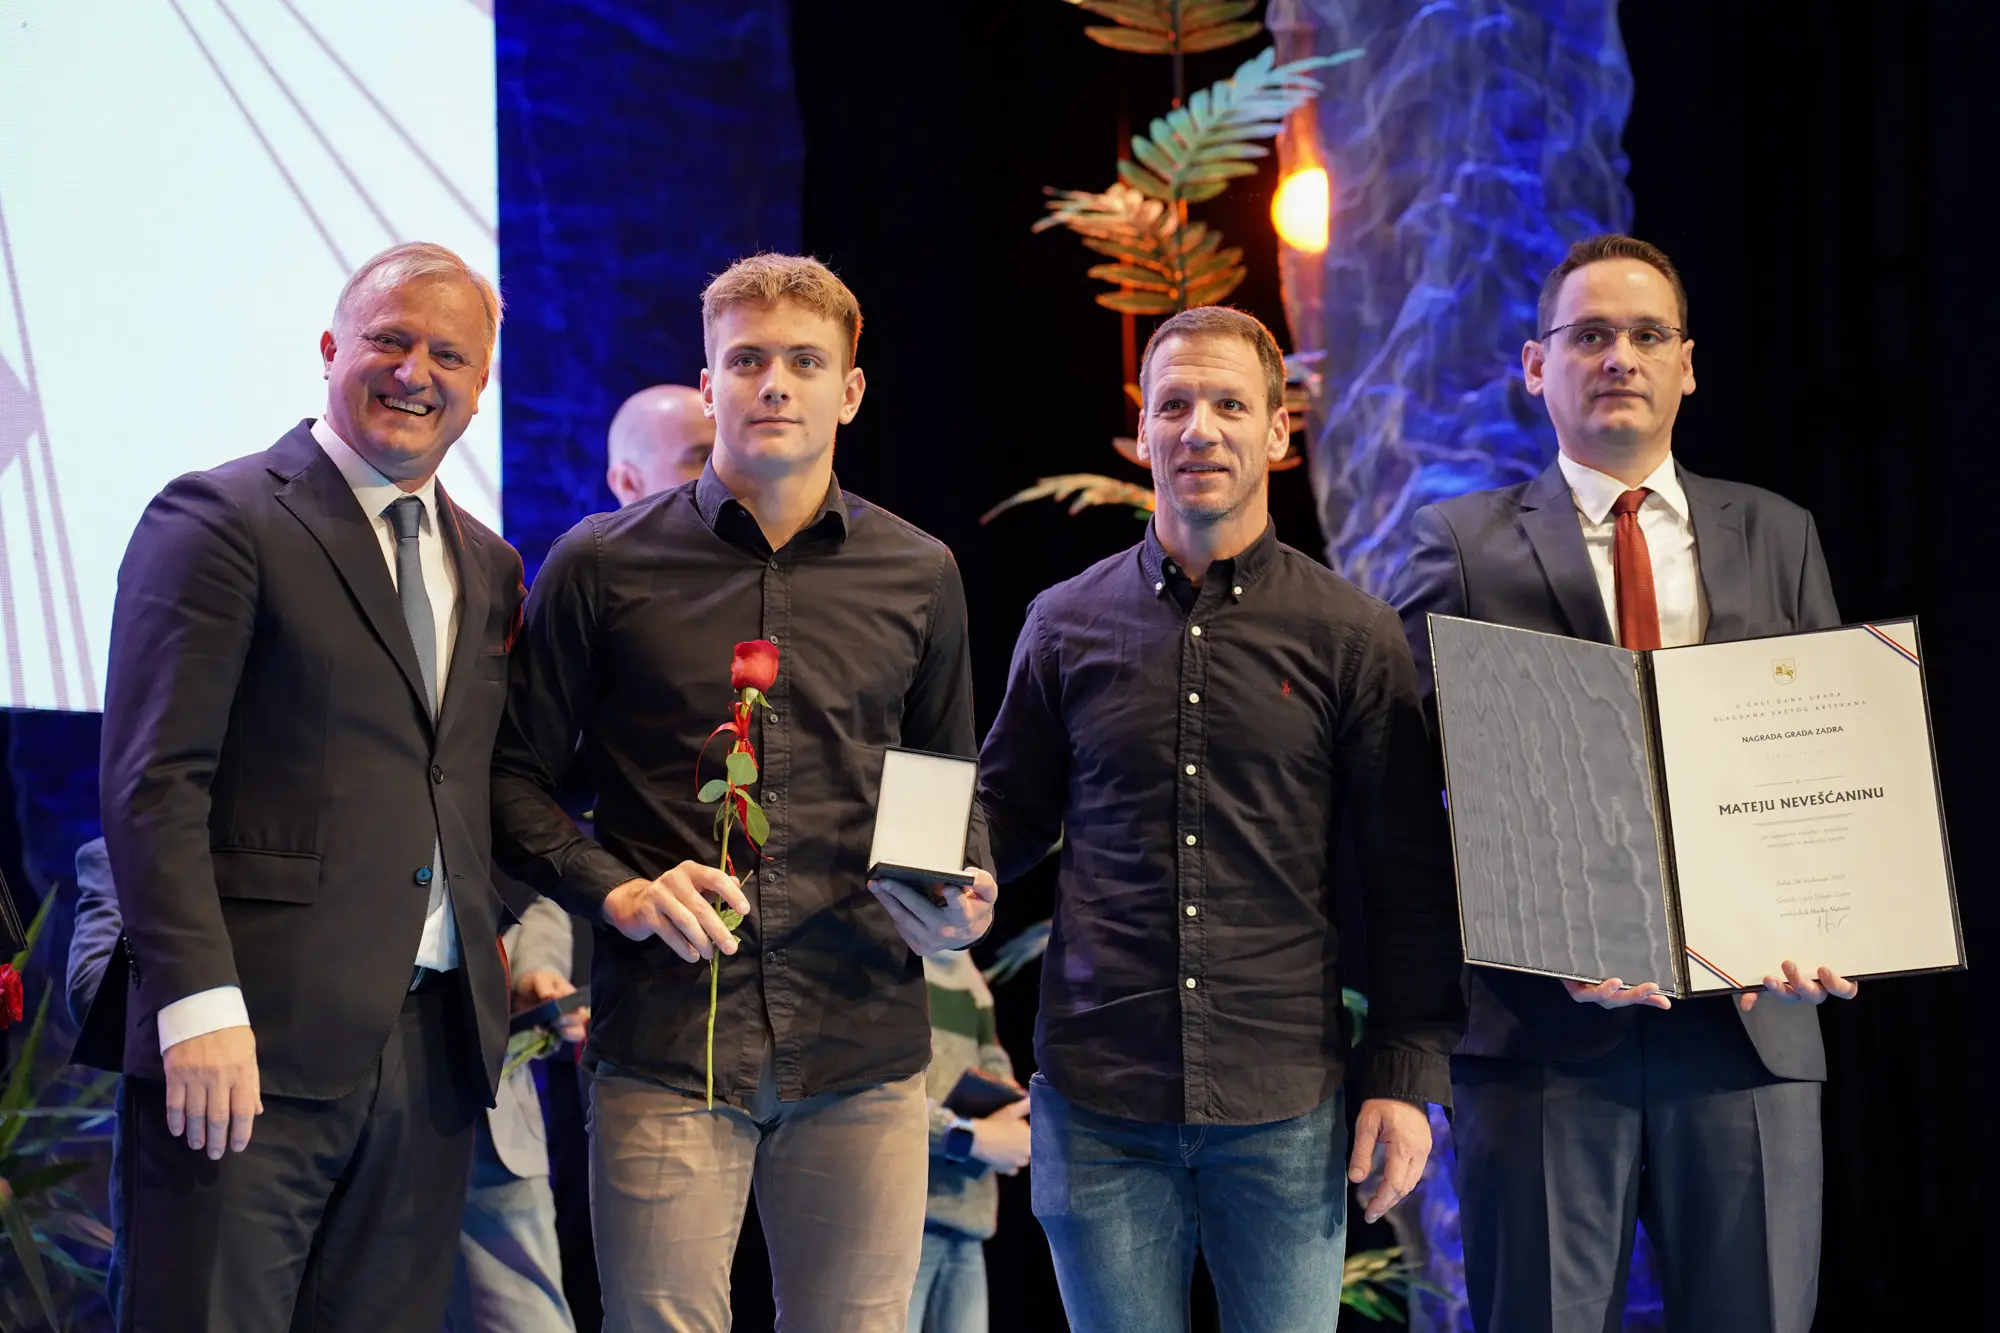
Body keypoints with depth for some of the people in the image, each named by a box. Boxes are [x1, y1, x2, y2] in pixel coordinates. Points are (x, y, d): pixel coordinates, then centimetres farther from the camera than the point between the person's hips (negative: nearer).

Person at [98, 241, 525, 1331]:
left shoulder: (489, 568, 18)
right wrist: (200, 1006, -18)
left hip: (436, 1049, 6)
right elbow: (152, 785, -10)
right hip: (253, 1039, -6)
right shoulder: (220, 518, -3)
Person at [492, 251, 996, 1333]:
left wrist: (962, 895, 0)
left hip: (863, 1045, 2)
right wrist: (615, 891, -9)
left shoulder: (918, 575, 11)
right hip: (666, 1040, -2)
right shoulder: (601, 565, 4)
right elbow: (516, 775, 7)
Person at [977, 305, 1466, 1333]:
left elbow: (1409, 880, 2)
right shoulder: (1069, 623, 7)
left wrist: (1406, 1076, -4)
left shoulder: (1352, 635, 2)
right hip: (1099, 1096, 2)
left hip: (1284, 1105, -1)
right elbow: (1009, 812, 15)